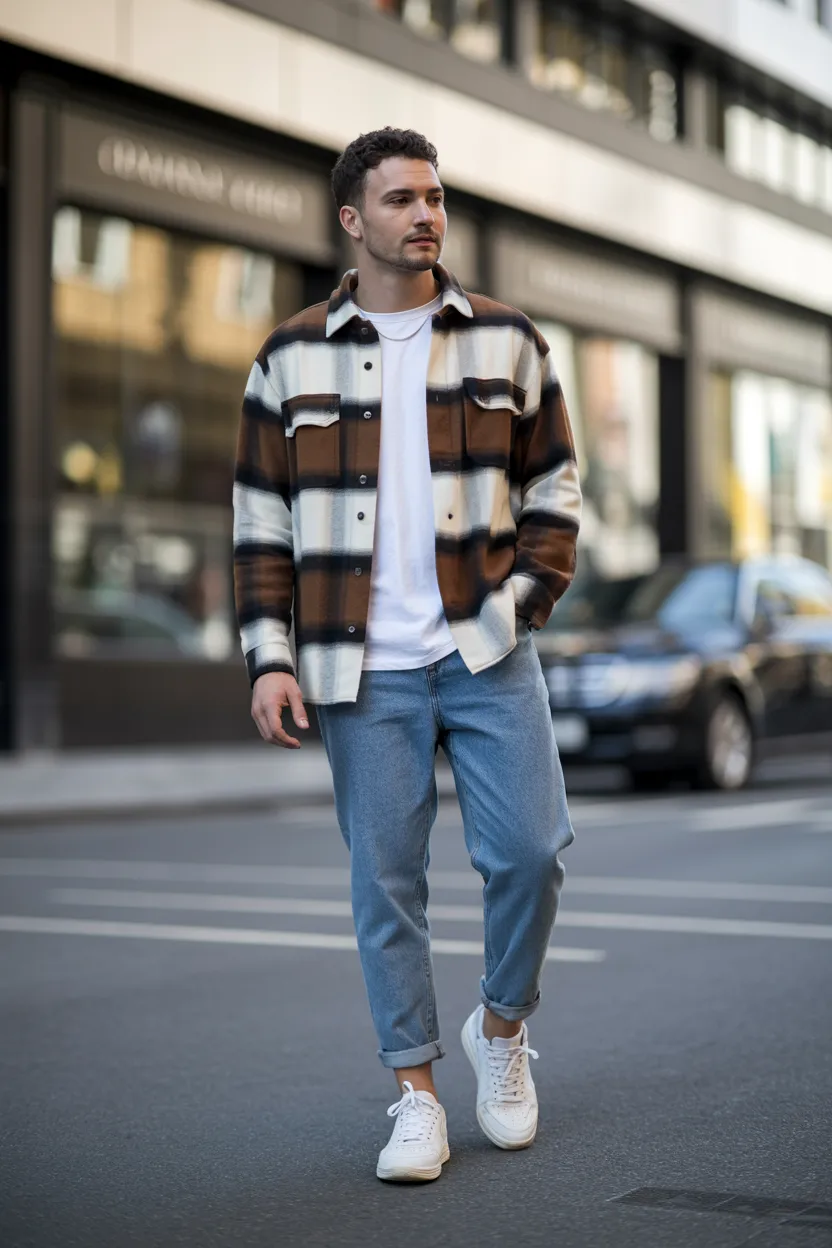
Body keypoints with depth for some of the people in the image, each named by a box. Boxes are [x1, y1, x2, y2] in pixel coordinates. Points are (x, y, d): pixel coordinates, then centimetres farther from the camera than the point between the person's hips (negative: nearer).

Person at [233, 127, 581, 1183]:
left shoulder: (506, 342, 7)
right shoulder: (292, 359, 5)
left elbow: (554, 482, 12)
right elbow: (261, 521, 6)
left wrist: (530, 597, -2)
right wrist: (270, 659, -2)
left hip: (487, 653, 1)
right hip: (364, 670, 0)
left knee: (529, 848, -6)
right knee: (386, 882, 2)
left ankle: (503, 1027, 22)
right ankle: (417, 1095, 13)